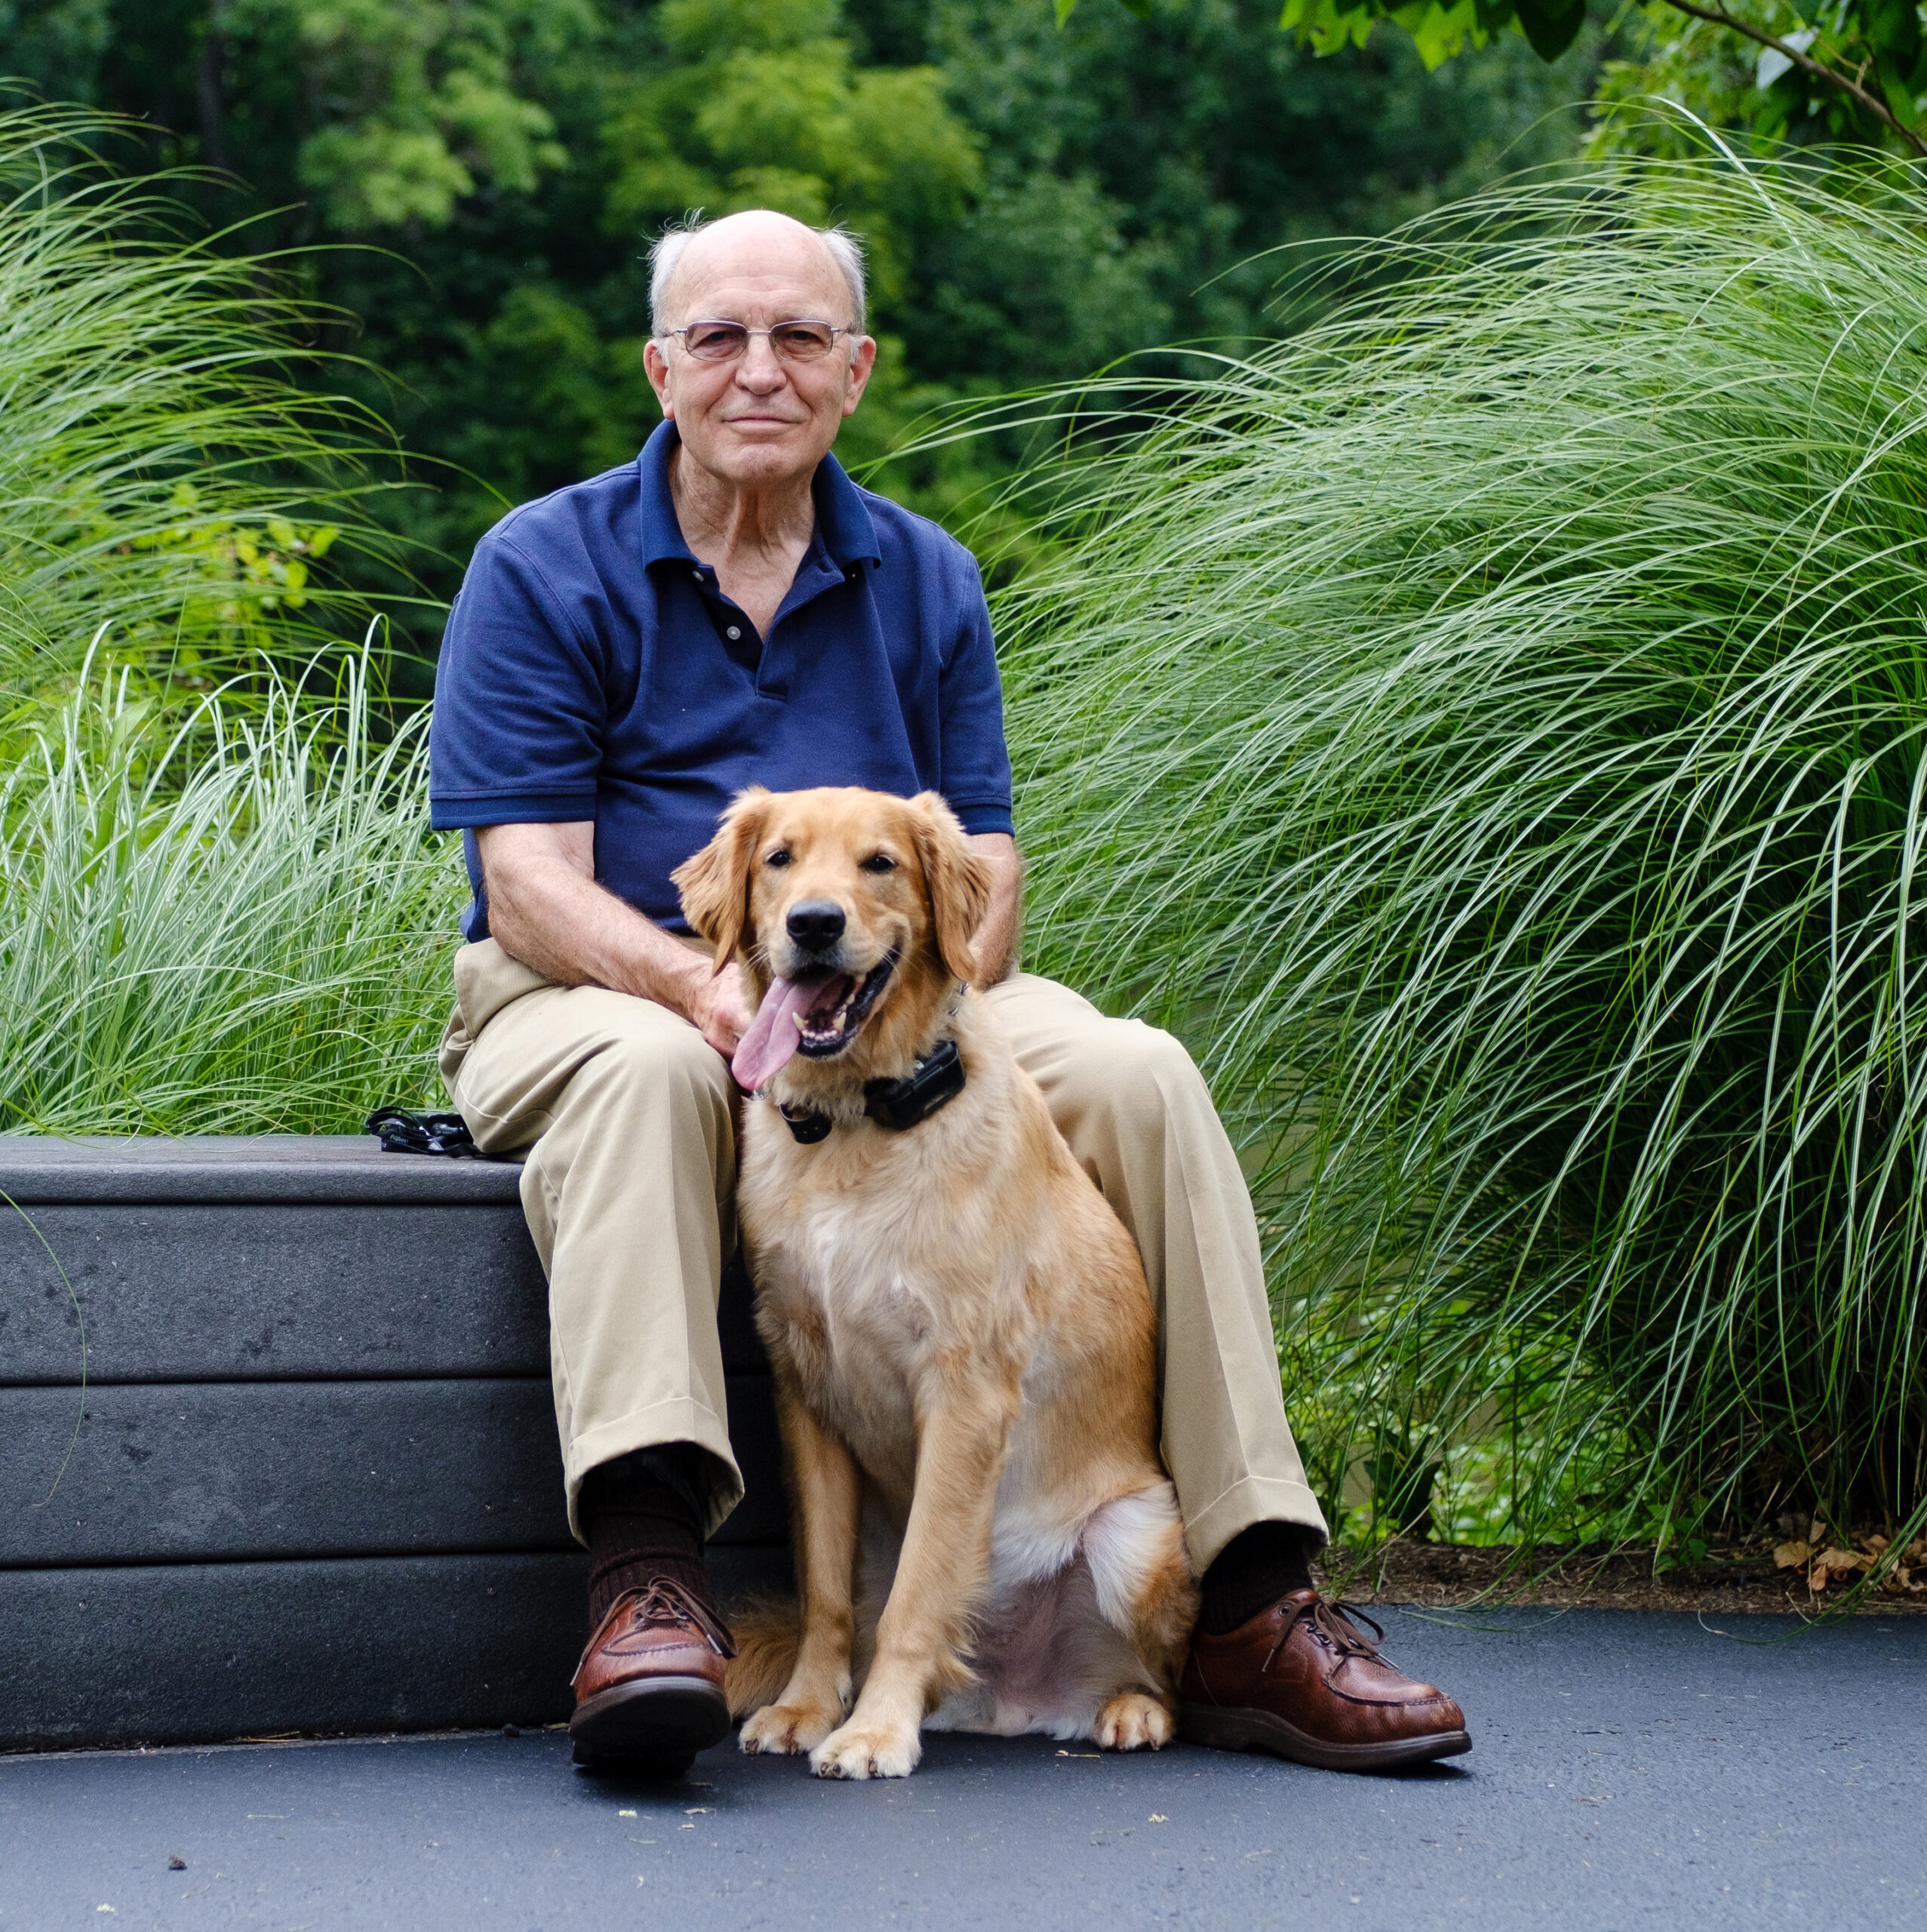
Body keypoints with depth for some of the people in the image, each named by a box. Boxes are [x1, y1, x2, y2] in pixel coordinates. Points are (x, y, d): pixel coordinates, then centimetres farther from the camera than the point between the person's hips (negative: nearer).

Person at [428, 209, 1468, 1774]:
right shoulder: (544, 571, 0)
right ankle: (647, 1565, -49)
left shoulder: (927, 582, 12)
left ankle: (1251, 1608, -22)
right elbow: (529, 882, -9)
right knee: (644, 1068, -39)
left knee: (1135, 1075, -21)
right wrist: (710, 986, -29)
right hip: (598, 990, -3)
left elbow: (983, 865, 7)